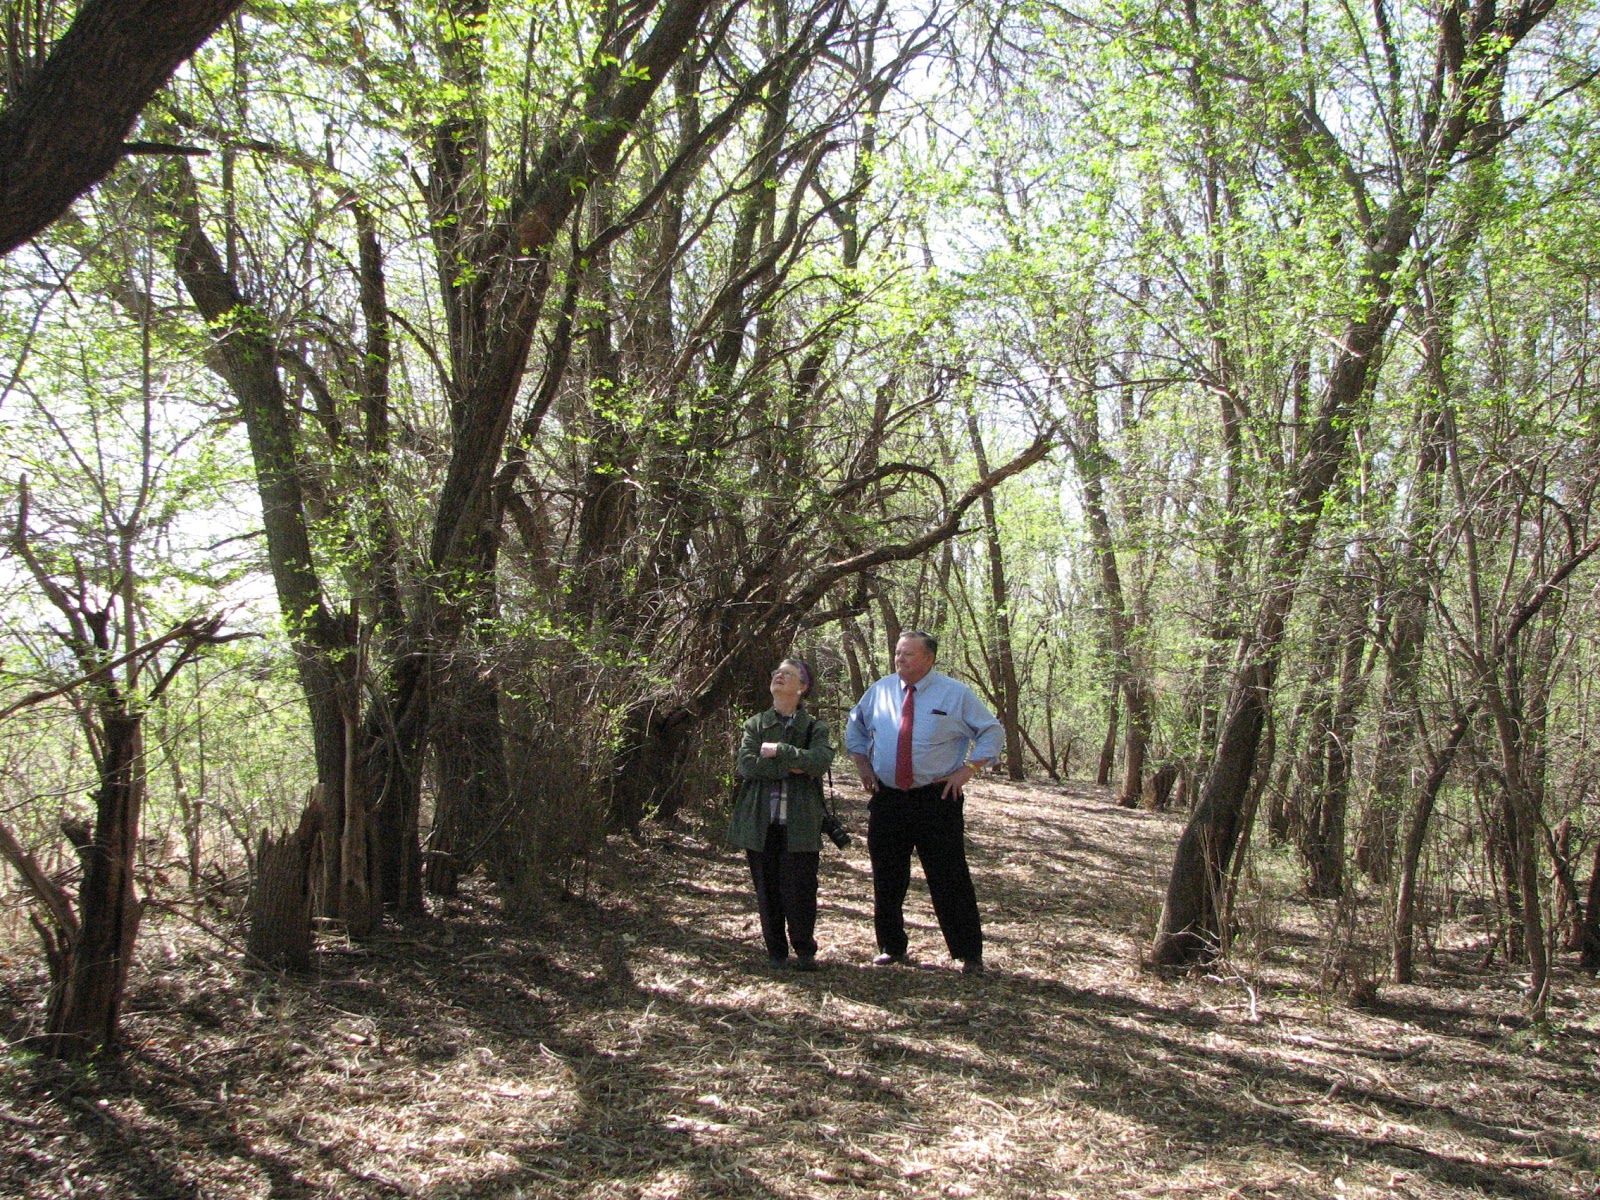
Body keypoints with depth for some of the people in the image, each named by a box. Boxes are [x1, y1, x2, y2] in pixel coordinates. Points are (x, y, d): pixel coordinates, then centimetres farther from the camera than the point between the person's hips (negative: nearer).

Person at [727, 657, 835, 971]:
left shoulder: (815, 728, 6)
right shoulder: (755, 725, 10)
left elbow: (821, 761, -14)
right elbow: (746, 764, -6)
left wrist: (778, 751, -13)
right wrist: (791, 768, -12)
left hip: (800, 824, -2)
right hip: (760, 822, 2)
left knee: (800, 890, -1)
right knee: (767, 889, 7)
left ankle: (804, 950, 17)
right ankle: (776, 951, 21)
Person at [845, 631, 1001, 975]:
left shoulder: (956, 694, -3)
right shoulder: (880, 690, 6)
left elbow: (991, 731, 3)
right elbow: (855, 726, 22)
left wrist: (967, 770, -7)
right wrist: (863, 765, 11)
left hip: (938, 801, -3)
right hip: (887, 801, 3)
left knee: (950, 879, -2)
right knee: (887, 880, 10)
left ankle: (969, 955, 8)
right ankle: (891, 947, 25)